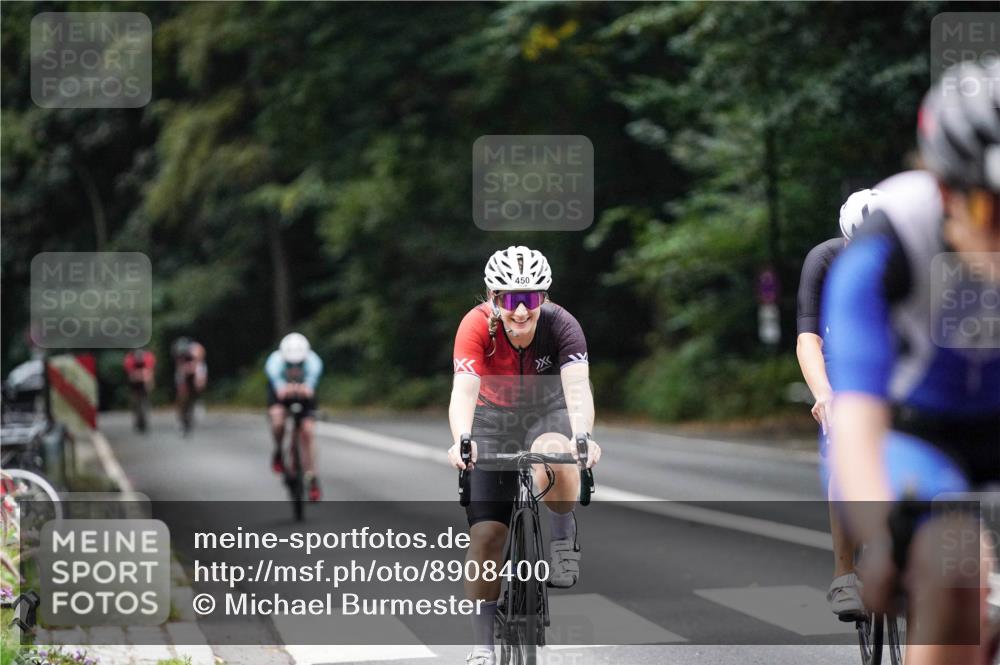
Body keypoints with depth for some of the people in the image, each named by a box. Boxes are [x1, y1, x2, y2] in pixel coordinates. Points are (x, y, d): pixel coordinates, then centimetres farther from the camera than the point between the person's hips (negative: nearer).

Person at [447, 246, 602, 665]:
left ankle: (564, 538, -8)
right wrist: (461, 442, -59)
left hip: (547, 411, 0)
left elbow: (578, 388, -40)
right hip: (494, 418, 0)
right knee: (486, 535, -8)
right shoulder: (477, 326, -28)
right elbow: (464, 391, -39)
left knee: (556, 458, -37)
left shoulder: (561, 326, -27)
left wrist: (583, 437, -60)